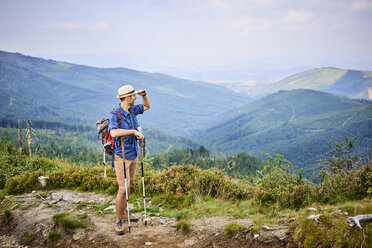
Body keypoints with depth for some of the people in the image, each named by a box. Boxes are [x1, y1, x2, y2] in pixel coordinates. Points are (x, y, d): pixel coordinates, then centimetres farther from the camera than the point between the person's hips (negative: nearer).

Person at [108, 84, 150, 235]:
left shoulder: (132, 110, 1)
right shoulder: (114, 115, -22)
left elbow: (147, 106, 19)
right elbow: (114, 133, -40)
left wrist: (144, 95, 0)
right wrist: (134, 131, -35)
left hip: (134, 154, 8)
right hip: (122, 157, -8)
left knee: (129, 185, 17)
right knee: (123, 189, -9)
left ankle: (123, 213, 33)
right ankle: (119, 221, 4)